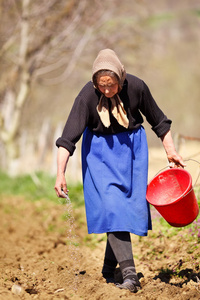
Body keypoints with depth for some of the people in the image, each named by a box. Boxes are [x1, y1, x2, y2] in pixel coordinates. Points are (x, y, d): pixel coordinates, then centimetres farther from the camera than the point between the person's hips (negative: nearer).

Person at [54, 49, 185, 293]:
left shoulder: (136, 87, -16)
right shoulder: (87, 96, -22)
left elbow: (158, 121, 0)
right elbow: (68, 138, -23)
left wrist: (171, 151, 1)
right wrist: (60, 174, -32)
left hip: (132, 147, 2)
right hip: (100, 151, -2)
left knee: (130, 206, 2)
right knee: (111, 206, -15)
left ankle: (109, 268, 19)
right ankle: (129, 273, -21)